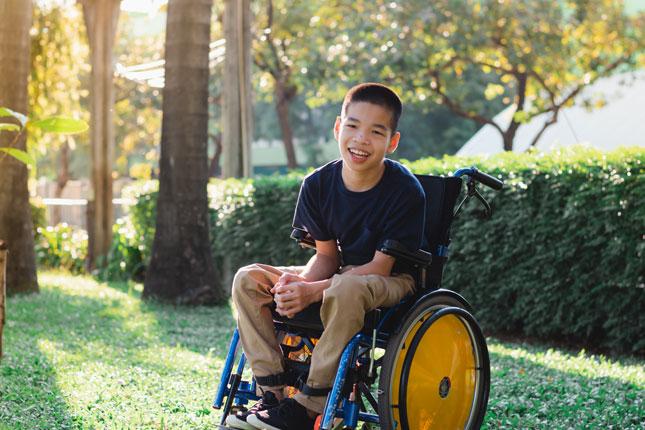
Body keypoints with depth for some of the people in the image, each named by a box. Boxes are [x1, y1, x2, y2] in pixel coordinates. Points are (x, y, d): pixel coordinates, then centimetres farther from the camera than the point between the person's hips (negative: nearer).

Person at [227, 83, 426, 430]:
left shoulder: (405, 191, -21)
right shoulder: (318, 184, -6)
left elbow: (380, 267, -21)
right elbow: (327, 255, 0)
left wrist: (312, 291, -30)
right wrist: (298, 281, -24)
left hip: (392, 282, -6)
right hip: (341, 273, 6)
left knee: (346, 290, -41)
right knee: (249, 279, -10)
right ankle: (272, 392, -12)